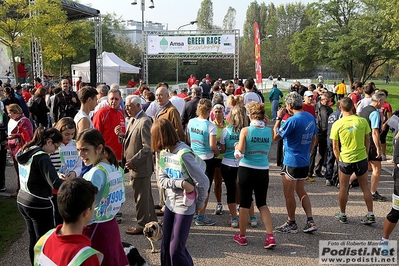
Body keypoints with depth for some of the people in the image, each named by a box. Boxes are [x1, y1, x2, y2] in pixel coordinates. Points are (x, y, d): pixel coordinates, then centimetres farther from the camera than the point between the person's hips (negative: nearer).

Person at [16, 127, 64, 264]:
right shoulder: (42, 157, -22)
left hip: (22, 201, 9)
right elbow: (55, 183, -32)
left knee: (34, 240, 19)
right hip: (39, 205, -8)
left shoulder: (24, 151, 5)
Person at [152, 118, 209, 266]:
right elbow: (162, 180, -3)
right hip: (170, 203, 7)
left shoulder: (184, 154, -24)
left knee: (176, 249, 0)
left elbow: (203, 181, -21)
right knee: (165, 246, 14)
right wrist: (180, 183, -21)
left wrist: (200, 203, -6)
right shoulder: (163, 152, 0)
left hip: (185, 206, -7)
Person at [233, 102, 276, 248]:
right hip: (263, 171, 3)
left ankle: (242, 236, 23)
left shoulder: (246, 130, -12)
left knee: (244, 204, 10)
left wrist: (236, 147, 9)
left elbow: (239, 154, -14)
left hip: (246, 170, -3)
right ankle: (270, 236, 7)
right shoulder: (269, 131, -2)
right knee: (262, 204, 16)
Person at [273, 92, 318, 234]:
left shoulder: (292, 120, -22)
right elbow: (314, 140, 12)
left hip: (292, 162, -8)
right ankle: (310, 221, 15)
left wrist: (279, 118, -10)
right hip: (305, 161, 8)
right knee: (301, 192, 19)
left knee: (289, 194, 6)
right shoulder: (311, 117, 5)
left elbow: (275, 136, -16)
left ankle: (291, 224, 17)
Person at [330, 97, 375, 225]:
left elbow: (335, 146, -2)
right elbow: (367, 141, 4)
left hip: (345, 160, -2)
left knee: (343, 188, 12)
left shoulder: (337, 124, -9)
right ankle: (370, 215, 18)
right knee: (365, 187, 15)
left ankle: (342, 215, 22)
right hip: (361, 159, 2)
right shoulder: (362, 121, -6)